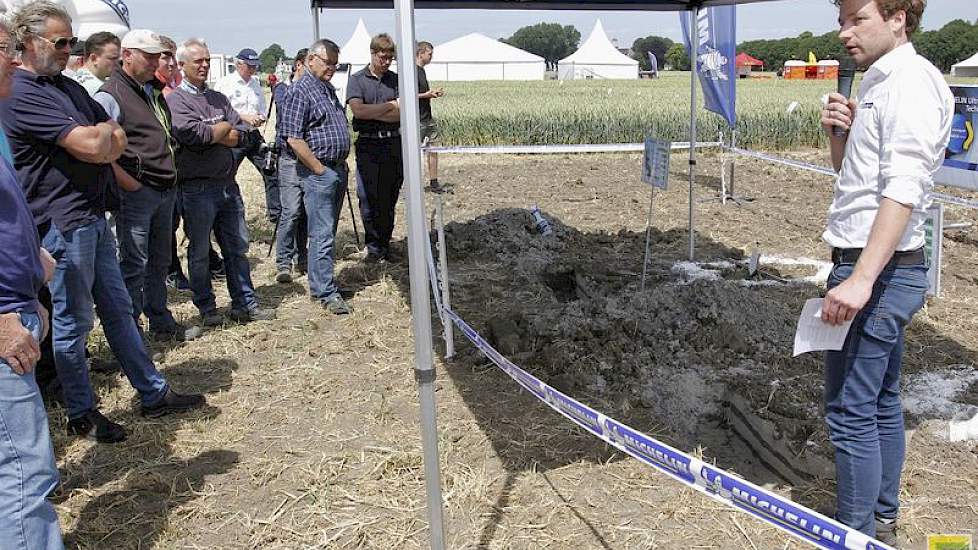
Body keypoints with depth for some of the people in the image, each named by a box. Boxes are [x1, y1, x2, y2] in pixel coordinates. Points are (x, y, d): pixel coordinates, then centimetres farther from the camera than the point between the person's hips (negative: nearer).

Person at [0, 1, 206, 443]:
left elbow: (117, 142, 12)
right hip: (63, 223, -9)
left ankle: (154, 394, 24)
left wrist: (99, 141, -10)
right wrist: (103, 133, -1)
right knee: (73, 322, 3)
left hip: (92, 215, 9)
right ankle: (81, 415, 18)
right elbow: (92, 146, -23)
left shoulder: (68, 85, 14)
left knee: (118, 308, 14)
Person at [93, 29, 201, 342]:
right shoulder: (111, 96, -11)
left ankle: (161, 324, 28)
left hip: (166, 192, 8)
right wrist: (130, 184, -20)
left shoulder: (155, 91, 16)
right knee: (134, 265, -2)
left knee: (160, 262, 16)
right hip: (137, 195, -8)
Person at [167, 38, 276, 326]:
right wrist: (224, 128, -4)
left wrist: (211, 134, -11)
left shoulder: (219, 98, 16)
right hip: (197, 188, -6)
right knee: (200, 252, 5)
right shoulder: (174, 100, -5)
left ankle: (244, 303, 19)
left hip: (228, 183, 6)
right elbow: (193, 134, -20)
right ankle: (206, 308, 17)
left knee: (237, 247, 10)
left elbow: (241, 133, 5)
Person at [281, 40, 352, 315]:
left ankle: (318, 282, 25)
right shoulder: (300, 91, -11)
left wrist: (342, 165, 17)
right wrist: (320, 169, -15)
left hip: (338, 170, 9)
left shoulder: (329, 89, 17)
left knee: (328, 231, 15)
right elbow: (294, 138, -18)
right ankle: (326, 292, 0)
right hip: (318, 172, -9)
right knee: (322, 235, -5)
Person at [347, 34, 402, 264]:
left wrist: (372, 113, -9)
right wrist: (389, 106, -5)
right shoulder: (357, 80, 3)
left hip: (394, 143, 2)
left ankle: (385, 244, 15)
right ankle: (373, 246, 9)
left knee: (389, 198, 5)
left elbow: (402, 114, -2)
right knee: (369, 198, -2)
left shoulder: (396, 80, 10)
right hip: (368, 145, -2)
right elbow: (358, 110, -13)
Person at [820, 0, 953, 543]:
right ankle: (882, 522, 30)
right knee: (881, 402, 17)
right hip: (880, 269, 10)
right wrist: (840, 135, 5)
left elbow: (903, 191, -24)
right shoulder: (879, 82, 17)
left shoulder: (913, 81, -13)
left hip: (880, 271, -10)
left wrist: (860, 279, -29)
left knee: (851, 410, -5)